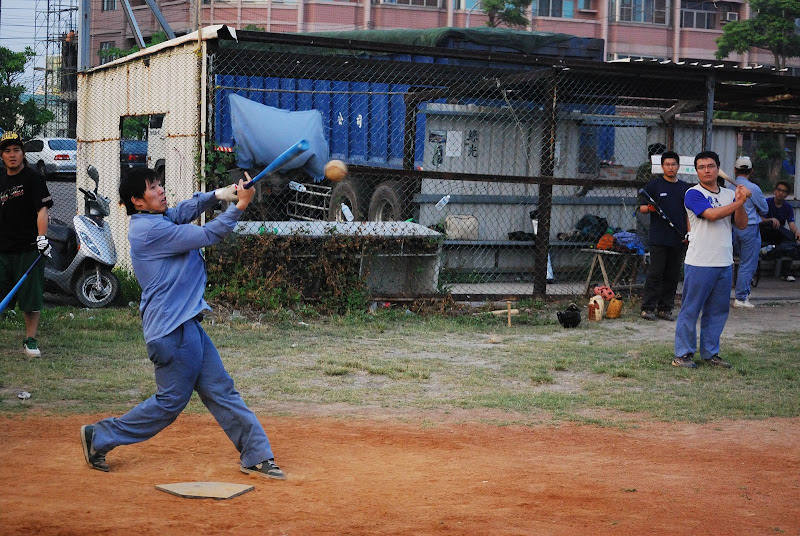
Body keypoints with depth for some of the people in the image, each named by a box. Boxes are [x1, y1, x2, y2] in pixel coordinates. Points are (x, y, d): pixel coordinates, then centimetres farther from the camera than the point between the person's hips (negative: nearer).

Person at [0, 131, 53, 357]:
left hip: (28, 249, -5)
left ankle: (30, 340, 9)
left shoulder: (33, 178, -4)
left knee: (31, 298, -1)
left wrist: (42, 237, -24)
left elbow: (42, 210, -12)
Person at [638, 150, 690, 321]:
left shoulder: (684, 188, 14)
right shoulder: (654, 185, 2)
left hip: (679, 240, 4)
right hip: (659, 238, -4)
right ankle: (648, 307, 0)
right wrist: (649, 208, -20)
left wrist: (690, 234, 8)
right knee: (655, 273, -5)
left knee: (673, 276, 6)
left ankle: (665, 308, 13)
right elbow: (642, 208, 2)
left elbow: (688, 213, 18)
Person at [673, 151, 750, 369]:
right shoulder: (693, 194, -5)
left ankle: (710, 353, 20)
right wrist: (738, 202, -16)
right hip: (699, 263, -6)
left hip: (725, 263, 6)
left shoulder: (729, 195, 13)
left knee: (718, 310, 11)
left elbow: (742, 224, 6)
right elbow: (712, 214, -20)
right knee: (690, 310, -2)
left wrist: (740, 202, -10)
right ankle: (683, 354, 5)